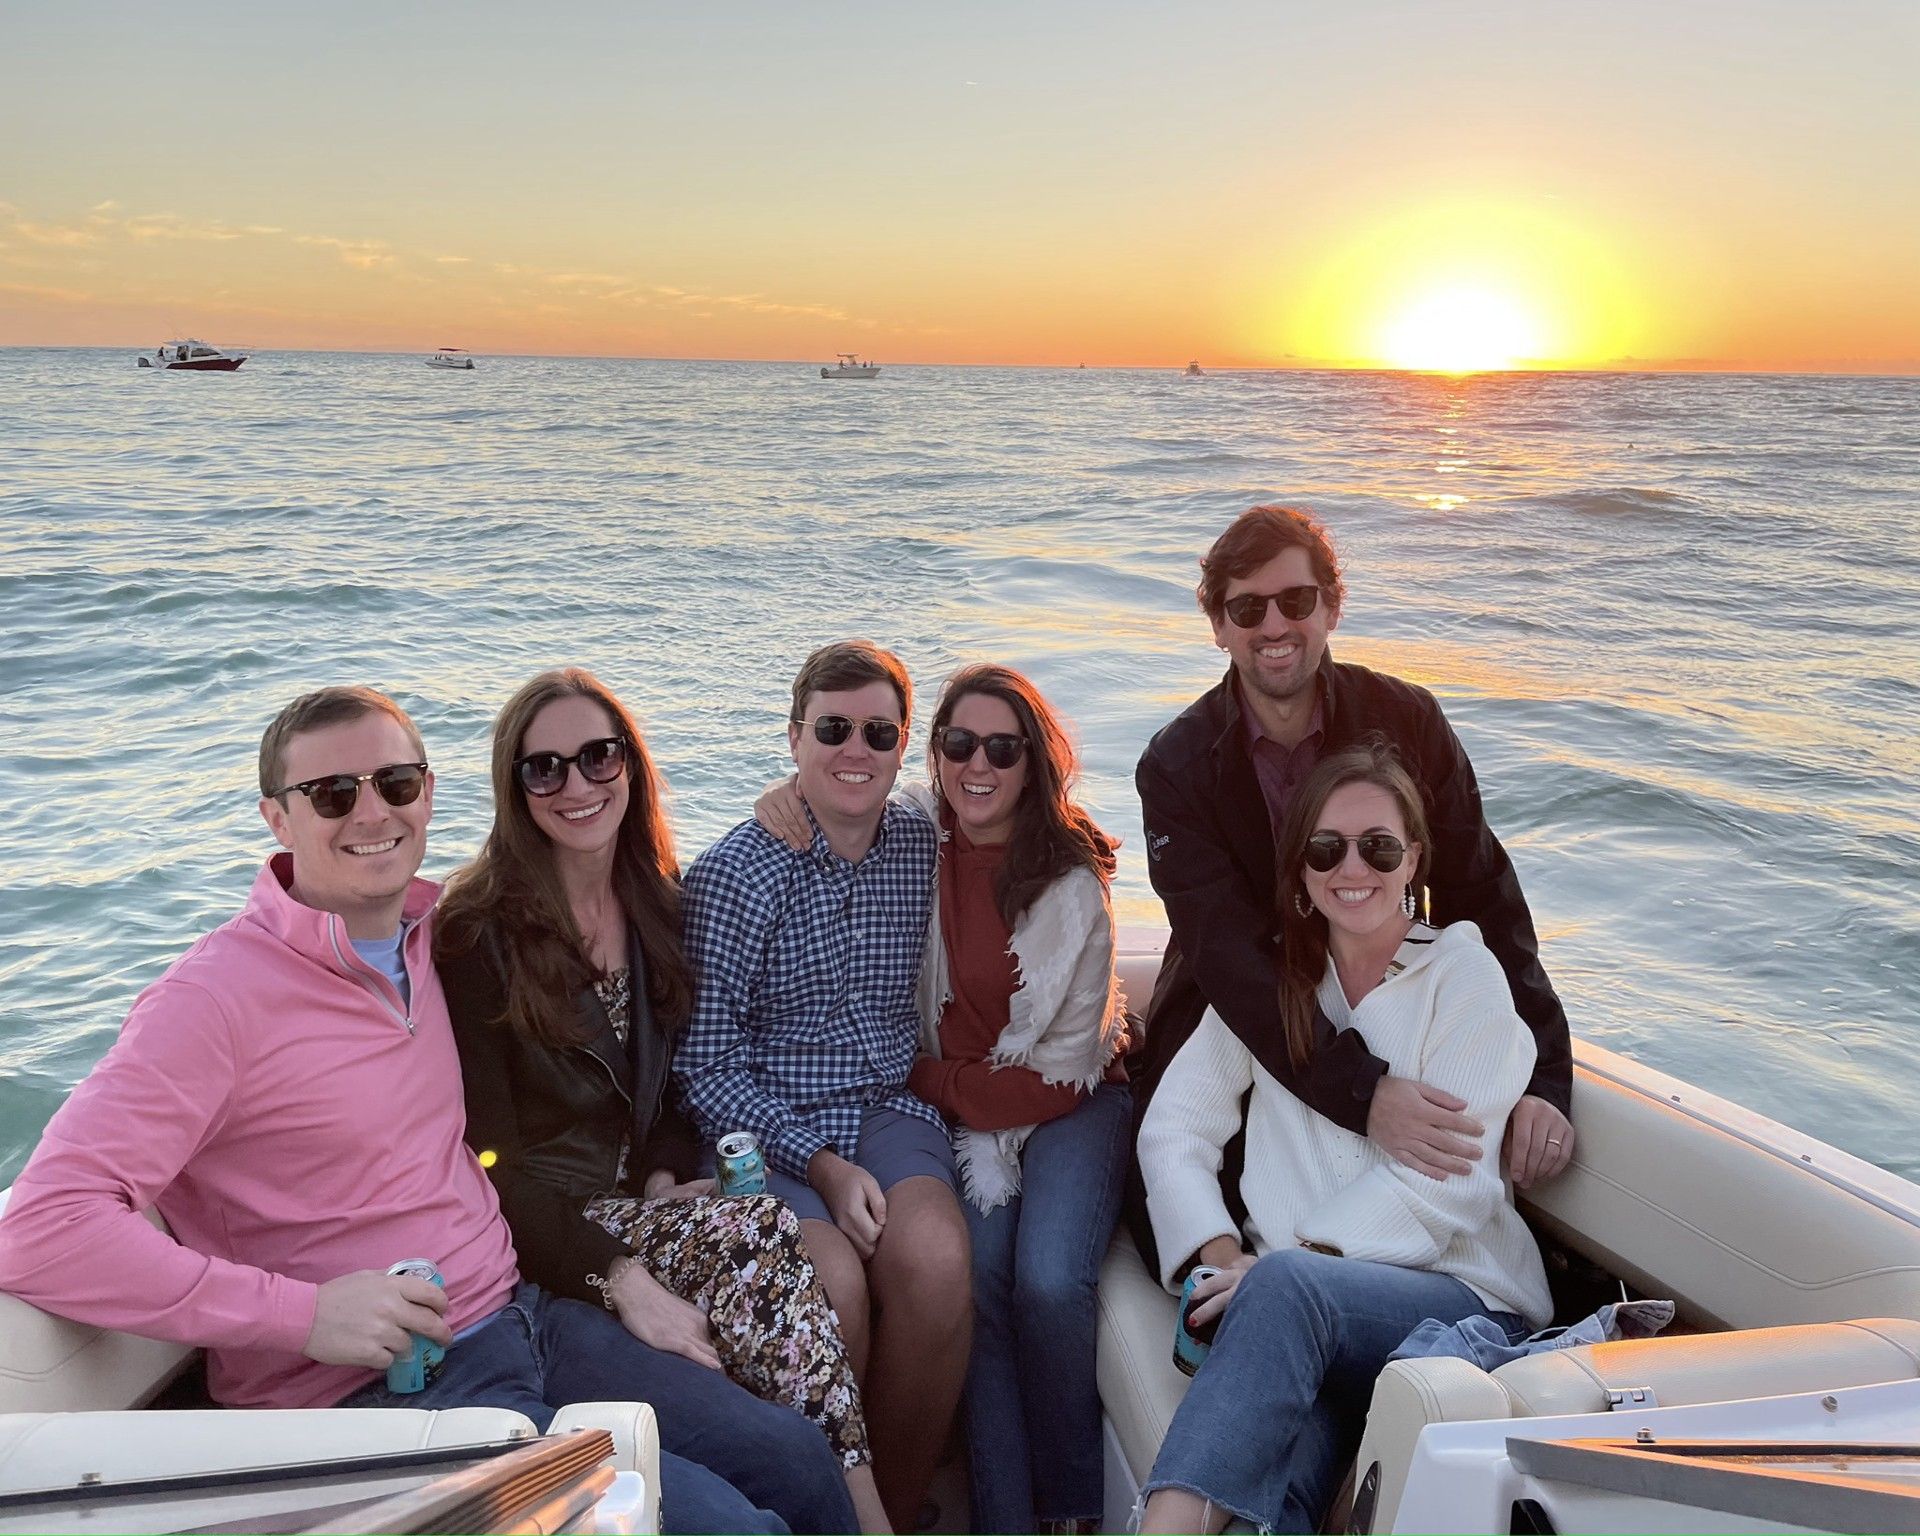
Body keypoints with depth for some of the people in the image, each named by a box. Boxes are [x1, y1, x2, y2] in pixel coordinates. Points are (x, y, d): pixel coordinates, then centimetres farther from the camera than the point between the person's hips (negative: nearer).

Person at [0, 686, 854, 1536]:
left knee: (799, 1463, 6)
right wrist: (303, 1314, -25)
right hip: (363, 1389, -7)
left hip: (519, 1316, 8)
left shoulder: (432, 932, 6)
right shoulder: (216, 996, -17)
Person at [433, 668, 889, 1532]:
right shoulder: (479, 932, -11)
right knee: (762, 1234, -29)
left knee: (763, 1262, -28)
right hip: (537, 1225, -5)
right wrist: (623, 1280, -25)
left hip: (634, 1202, 5)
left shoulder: (657, 902, 7)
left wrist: (665, 1178, -4)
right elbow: (485, 1152, -15)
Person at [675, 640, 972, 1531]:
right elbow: (706, 1065, -8)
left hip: (890, 1109, 3)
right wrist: (821, 1165, -18)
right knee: (834, 1282, -29)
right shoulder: (732, 874, -8)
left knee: (933, 1259, -28)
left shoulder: (926, 848, 5)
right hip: (768, 1124, -3)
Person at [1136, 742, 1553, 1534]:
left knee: (1286, 1287, -36)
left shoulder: (1464, 974, 2)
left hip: (1461, 1297, -2)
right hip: (1298, 1311, 2)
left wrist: (1271, 1265, -19)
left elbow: (1442, 1181, -9)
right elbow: (1174, 1127, 7)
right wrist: (1223, 1256, -13)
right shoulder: (1270, 980, 15)